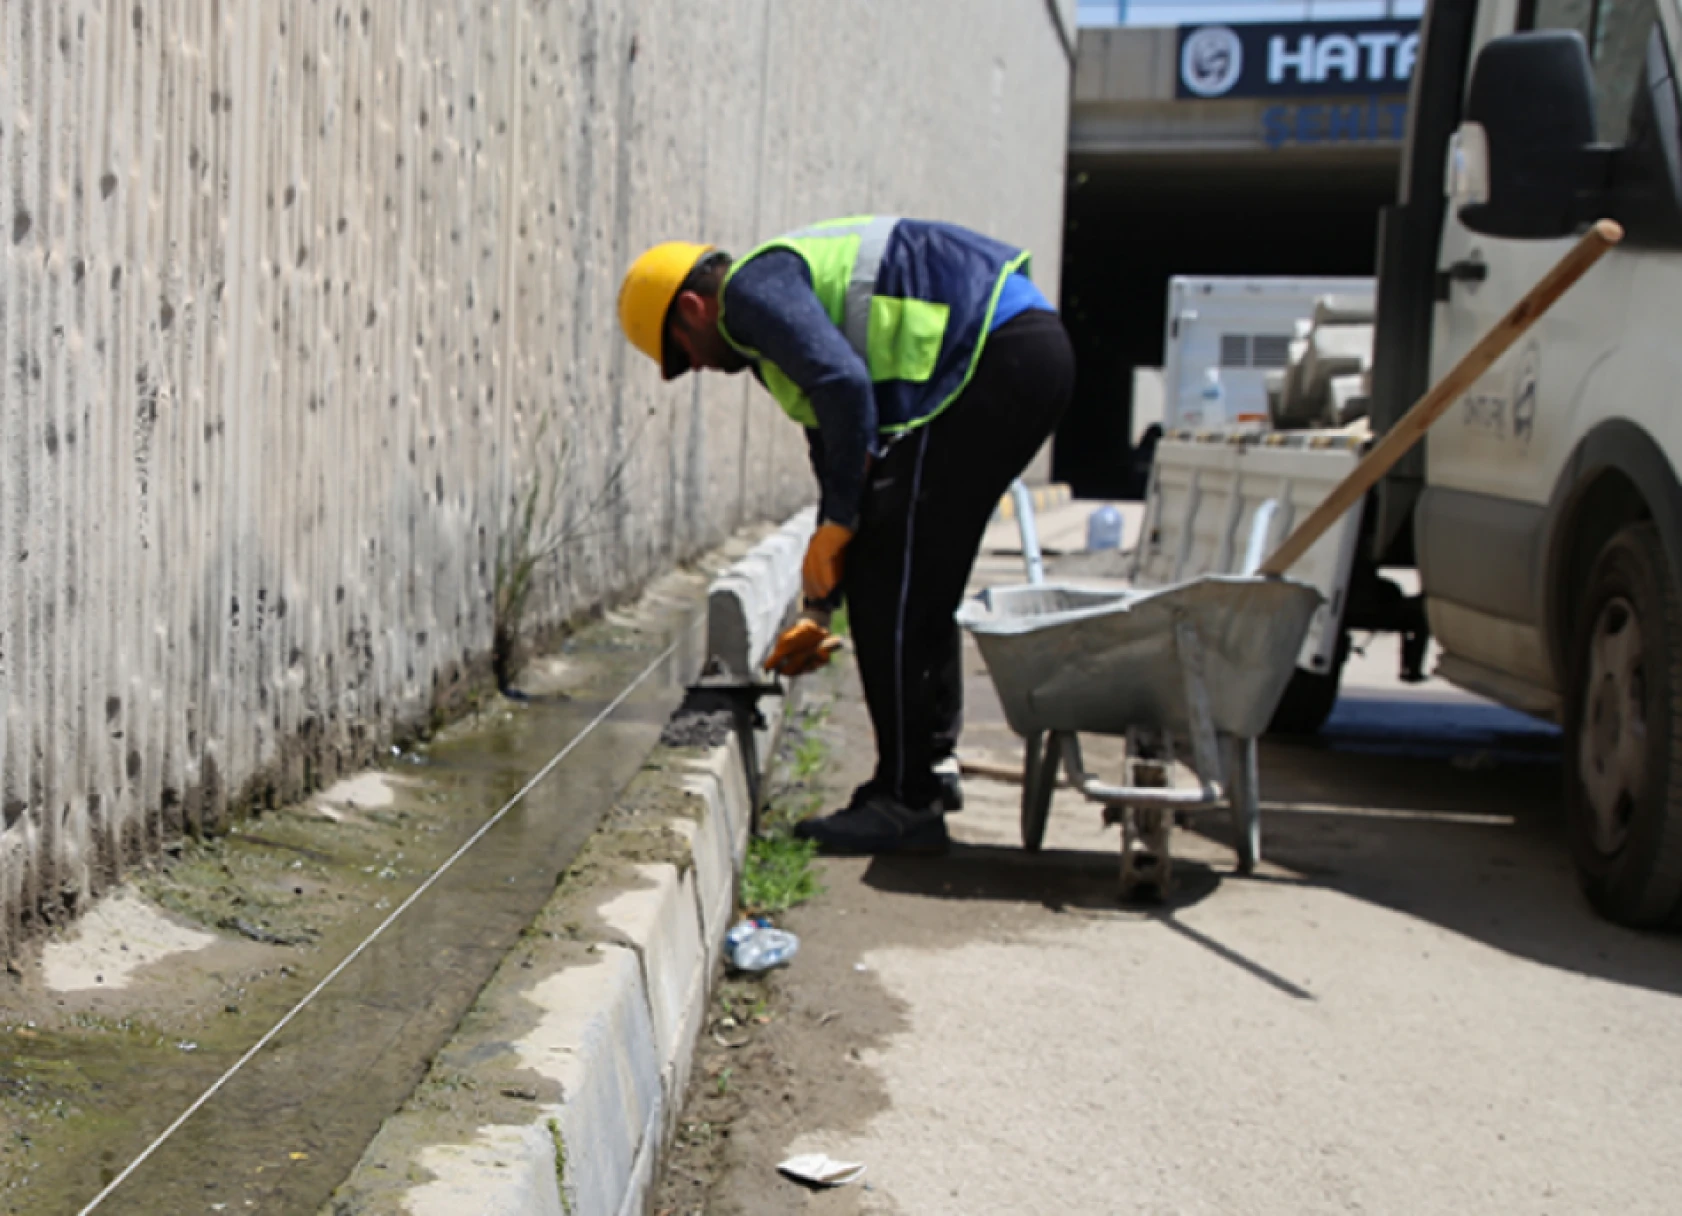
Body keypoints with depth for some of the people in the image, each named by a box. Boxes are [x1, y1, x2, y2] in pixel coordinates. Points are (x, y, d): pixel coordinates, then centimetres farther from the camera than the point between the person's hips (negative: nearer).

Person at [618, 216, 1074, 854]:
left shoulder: (755, 288, -3)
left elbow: (845, 386, -21)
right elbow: (838, 461, 30)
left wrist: (837, 524, -11)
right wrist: (818, 609, 31)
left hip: (997, 359, -11)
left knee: (889, 580, -8)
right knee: (921, 580, 18)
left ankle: (907, 801, -3)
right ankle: (932, 764, 26)